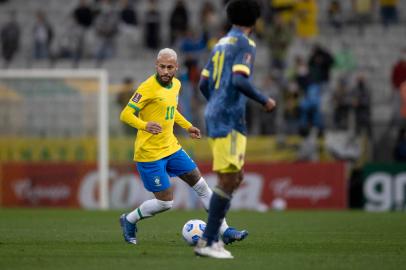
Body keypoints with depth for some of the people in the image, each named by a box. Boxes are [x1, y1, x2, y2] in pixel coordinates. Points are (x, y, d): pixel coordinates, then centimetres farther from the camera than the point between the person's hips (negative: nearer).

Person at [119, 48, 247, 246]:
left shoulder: (175, 84, 7)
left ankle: (224, 231, 14)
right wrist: (144, 125, -36)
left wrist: (187, 126, 20)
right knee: (165, 202, -7)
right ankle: (129, 220, 18)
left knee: (201, 185, 7)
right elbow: (125, 114, -20)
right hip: (149, 153, -8)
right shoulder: (148, 87, -18)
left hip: (171, 148, 8)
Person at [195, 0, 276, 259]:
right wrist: (264, 100, -9)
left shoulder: (220, 44, 19)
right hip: (230, 119, -9)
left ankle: (211, 236, 7)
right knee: (228, 179, -9)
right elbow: (239, 80, -22)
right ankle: (208, 242, -11)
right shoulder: (245, 44, -8)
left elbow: (204, 84, 19)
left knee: (236, 177, 12)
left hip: (215, 117, 9)